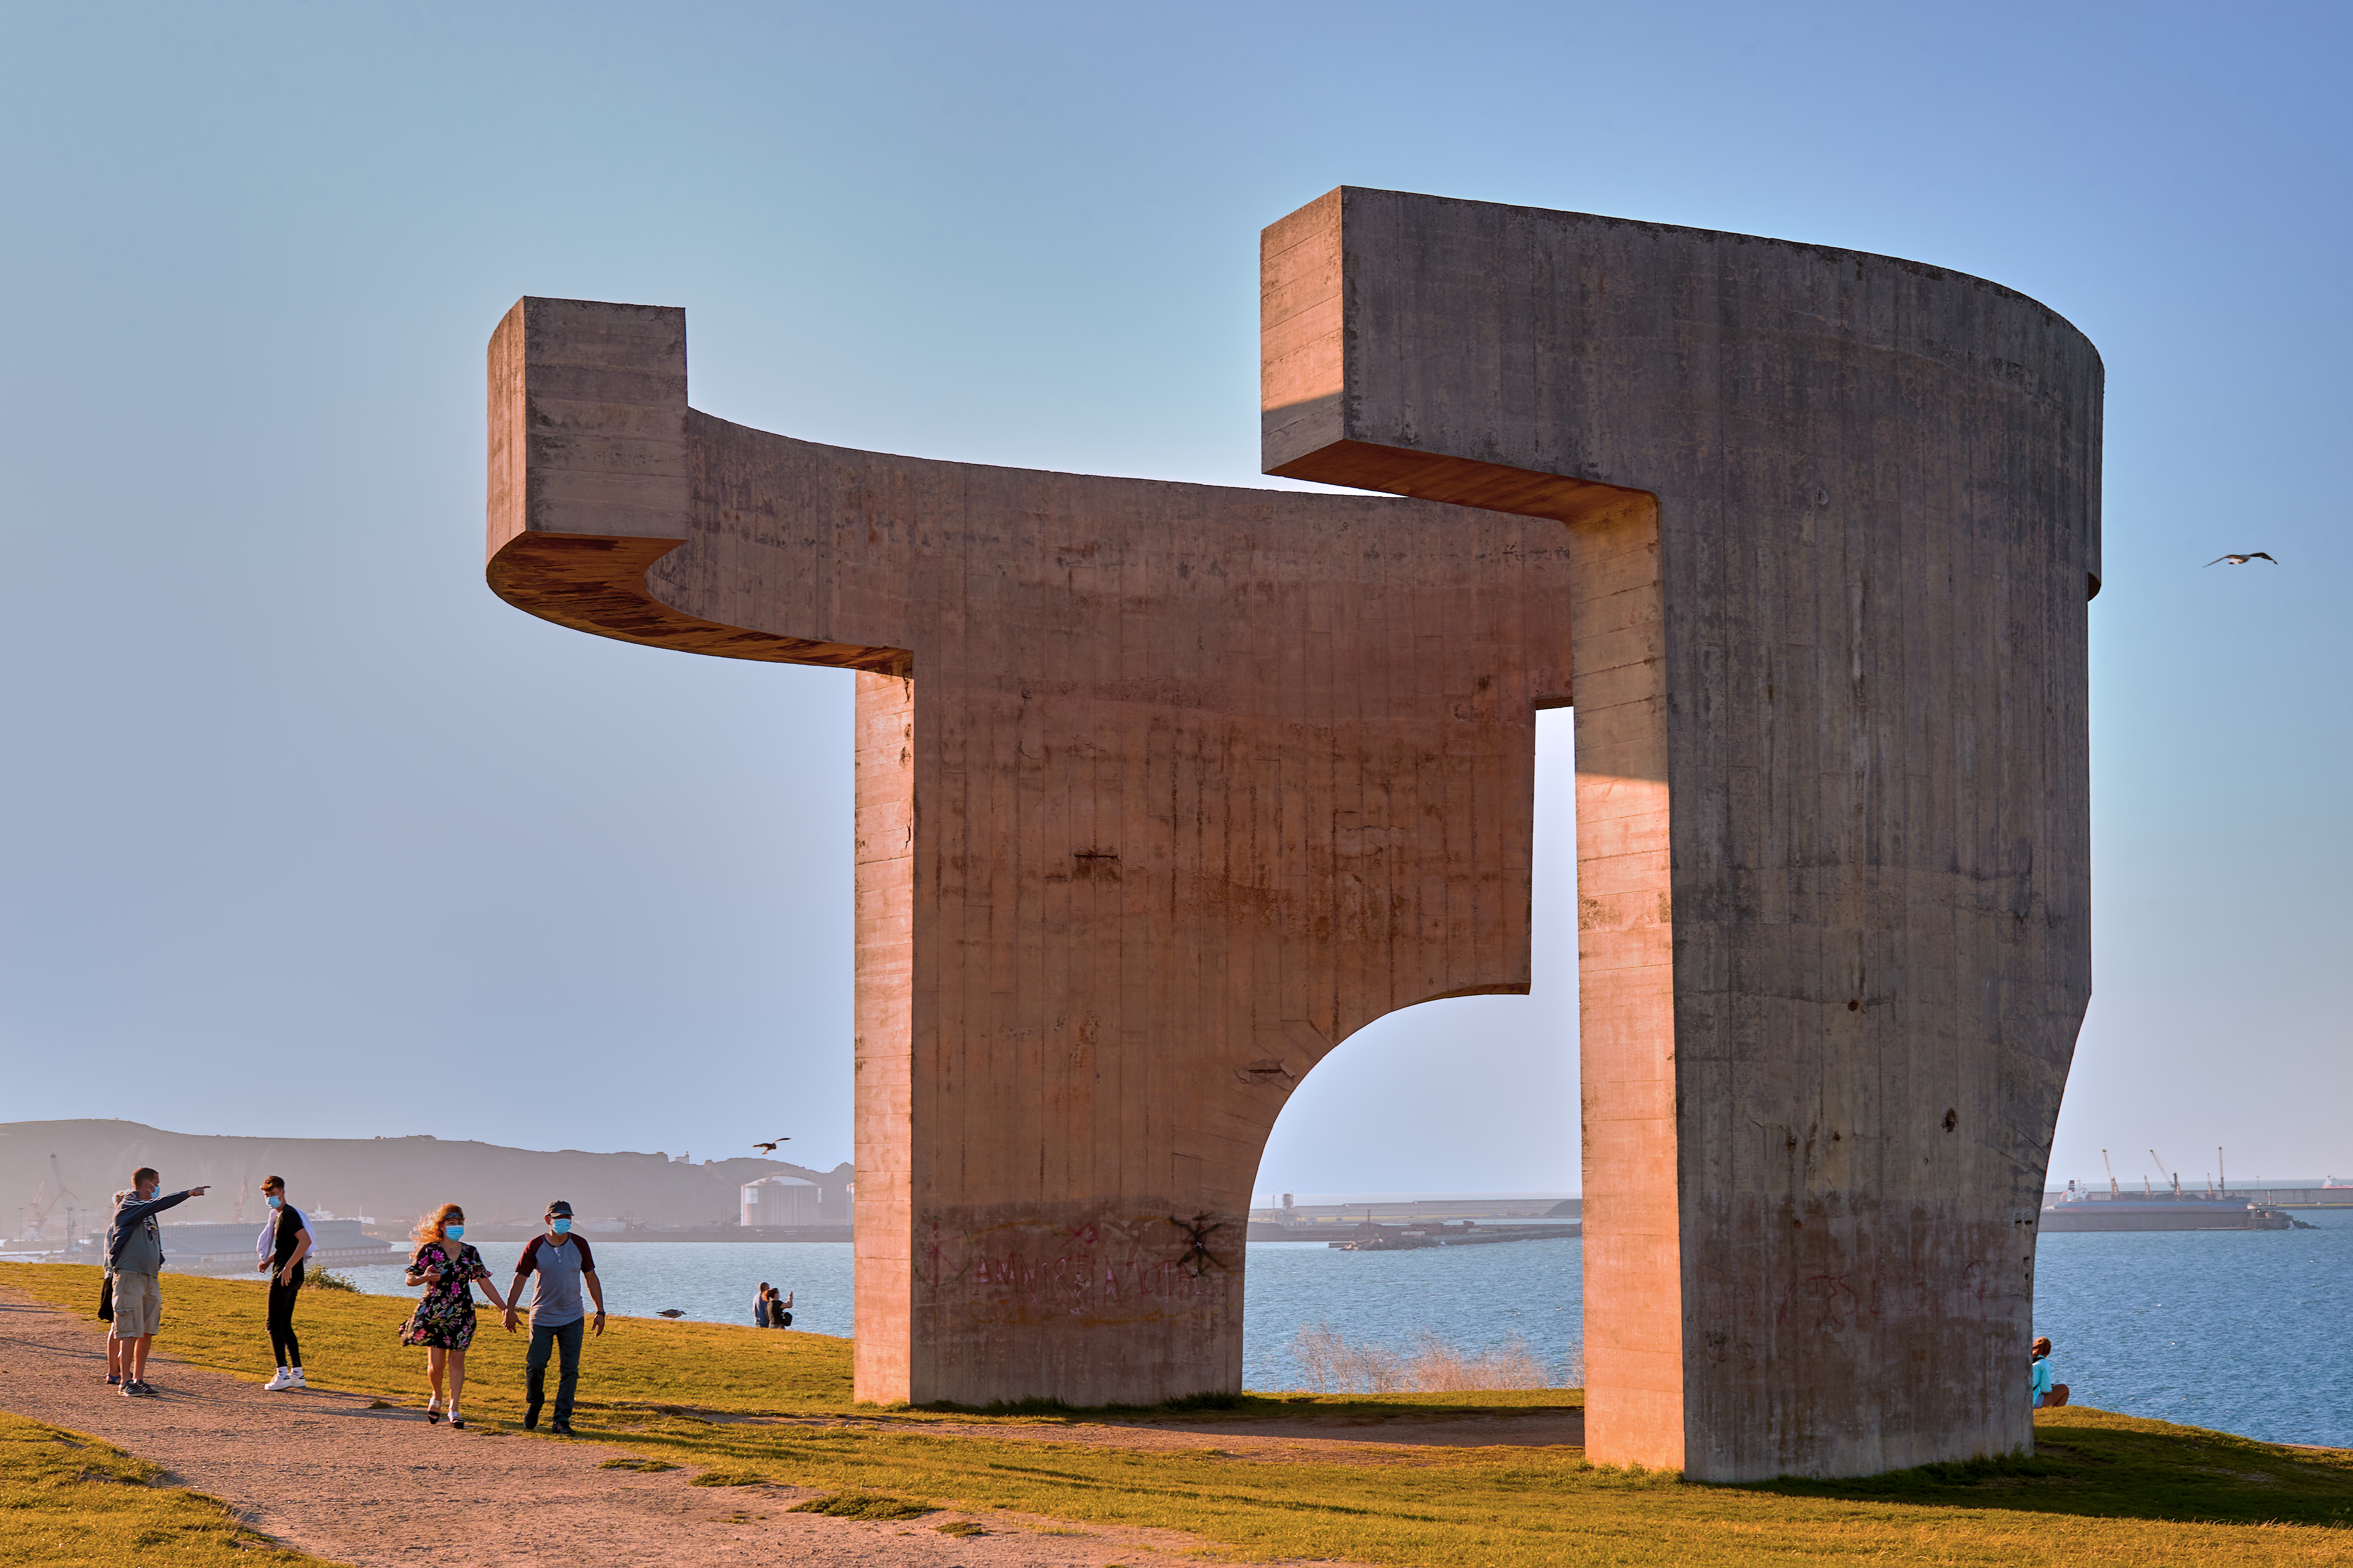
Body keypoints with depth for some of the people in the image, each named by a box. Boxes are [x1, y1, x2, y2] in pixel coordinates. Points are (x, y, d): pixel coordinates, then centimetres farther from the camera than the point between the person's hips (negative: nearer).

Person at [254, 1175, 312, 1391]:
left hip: (286, 1277, -10)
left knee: (274, 1324, -7)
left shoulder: (288, 1213, -12)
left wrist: (288, 1267, -27)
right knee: (285, 1324, 13)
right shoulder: (278, 1215, 19)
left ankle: (283, 1374, -8)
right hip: (293, 1278, 10)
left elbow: (305, 1241, -24)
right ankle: (297, 1374, 13)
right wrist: (268, 1262, 15)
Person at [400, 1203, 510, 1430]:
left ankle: (454, 1410, 2)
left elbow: (486, 1284, 10)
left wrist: (505, 1308, 5)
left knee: (457, 1361, -3)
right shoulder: (430, 1250, -1)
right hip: (434, 1312, -2)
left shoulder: (470, 1253, 8)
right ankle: (437, 1398, 25)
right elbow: (410, 1279, 2)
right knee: (437, 1363, -4)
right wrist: (426, 1278, -20)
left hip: (462, 1313, 2)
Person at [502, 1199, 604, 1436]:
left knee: (570, 1371, -4)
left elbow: (591, 1278, 8)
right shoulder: (535, 1247, -4)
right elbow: (520, 1278, -1)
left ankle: (561, 1420, 1)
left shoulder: (580, 1245, 1)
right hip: (542, 1318, -1)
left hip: (572, 1319, 1)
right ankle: (534, 1404, 26)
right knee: (535, 1366, -3)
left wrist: (600, 1312, 7)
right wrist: (509, 1310, -9)